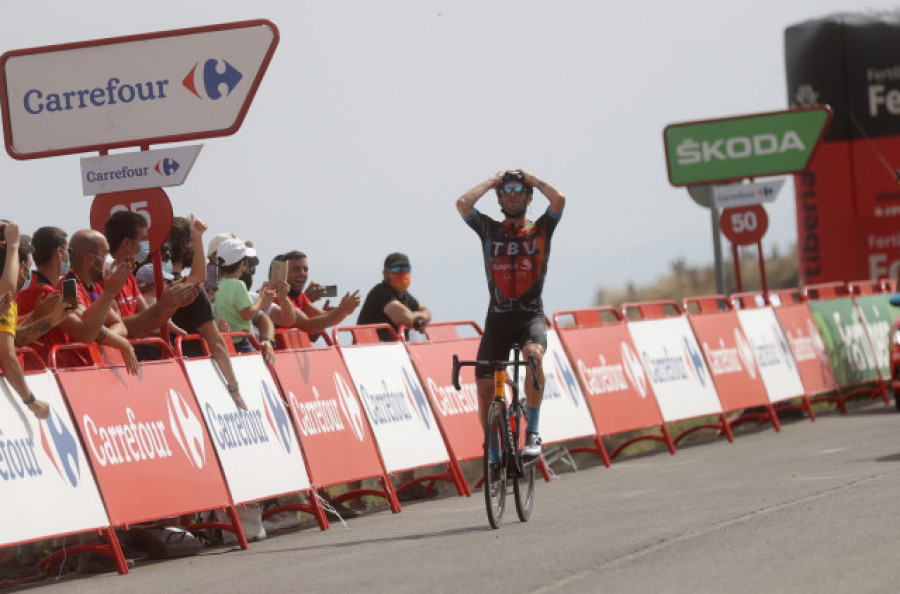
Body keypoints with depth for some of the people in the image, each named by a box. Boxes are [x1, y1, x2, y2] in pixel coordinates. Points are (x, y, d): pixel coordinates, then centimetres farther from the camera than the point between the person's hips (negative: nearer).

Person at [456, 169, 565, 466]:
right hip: (498, 317, 2)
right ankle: (495, 458, 8)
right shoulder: (489, 230, 8)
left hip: (531, 315, -2)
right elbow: (463, 203, -8)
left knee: (533, 354, -34)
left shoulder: (540, 229, 6)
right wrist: (492, 180, 5)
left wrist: (532, 179, 3)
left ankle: (533, 432, -25)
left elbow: (558, 199, -12)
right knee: (485, 387, -7)